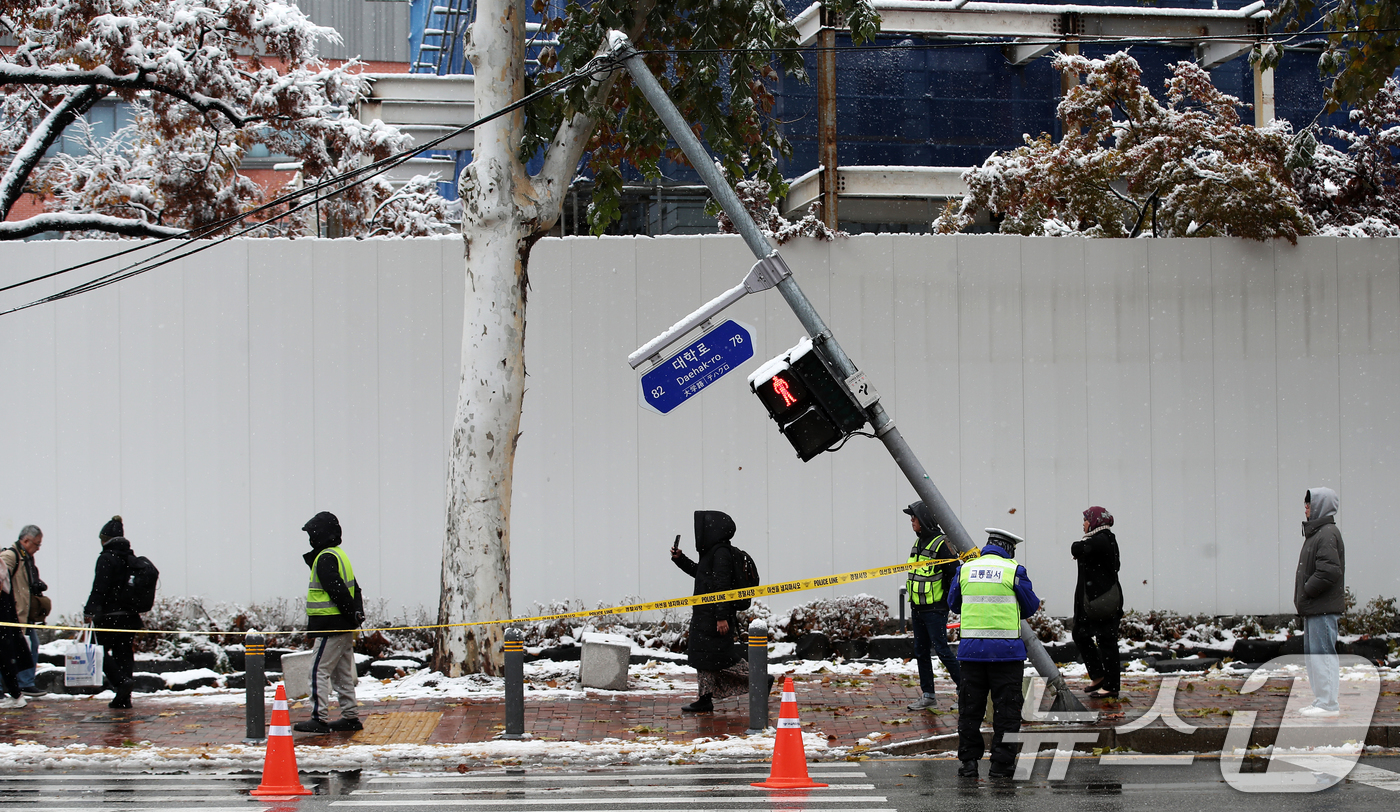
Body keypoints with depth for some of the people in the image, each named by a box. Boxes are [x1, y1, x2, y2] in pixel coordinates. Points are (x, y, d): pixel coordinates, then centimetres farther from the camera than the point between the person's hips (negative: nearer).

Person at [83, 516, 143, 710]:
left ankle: (121, 681, -16)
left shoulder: (107, 558, -11)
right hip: (130, 616, 7)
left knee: (100, 650, 3)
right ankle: (124, 698, 7)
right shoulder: (132, 559, 12)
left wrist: (89, 611, -14)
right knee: (124, 653, 9)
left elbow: (99, 588, -16)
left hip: (110, 615, -7)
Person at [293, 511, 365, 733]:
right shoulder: (340, 555, 17)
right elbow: (355, 589, 18)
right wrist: (357, 612, 12)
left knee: (319, 670, -8)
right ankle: (351, 717, 16)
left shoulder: (326, 558, -14)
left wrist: (352, 613, -14)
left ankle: (319, 719, -11)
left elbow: (337, 590, -21)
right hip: (344, 626, 10)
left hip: (330, 626, -10)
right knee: (342, 672, 14)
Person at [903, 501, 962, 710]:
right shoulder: (919, 542, 14)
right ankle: (928, 695, 15)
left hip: (935, 609, -9)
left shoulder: (941, 544, -13)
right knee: (921, 651, 9)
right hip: (918, 608, 9)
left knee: (942, 649, -8)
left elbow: (954, 575, -14)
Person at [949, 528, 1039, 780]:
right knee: (1006, 708, 5)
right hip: (1006, 650, -3)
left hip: (971, 648, 3)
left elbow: (953, 604, 16)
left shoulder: (965, 569, 5)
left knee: (970, 707, 11)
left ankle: (968, 761, 12)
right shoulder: (1014, 571, -5)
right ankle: (1001, 762, 6)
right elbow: (1030, 607, 3)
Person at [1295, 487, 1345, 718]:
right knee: (1312, 653, 14)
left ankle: (1328, 703, -8)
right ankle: (1321, 699, 19)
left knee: (1322, 652, -9)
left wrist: (1307, 590, -15)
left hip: (1323, 609, -11)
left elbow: (1329, 570, -24)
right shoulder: (1316, 533, 18)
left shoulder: (1327, 534, -14)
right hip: (1313, 608, 11)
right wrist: (1303, 598, 12)